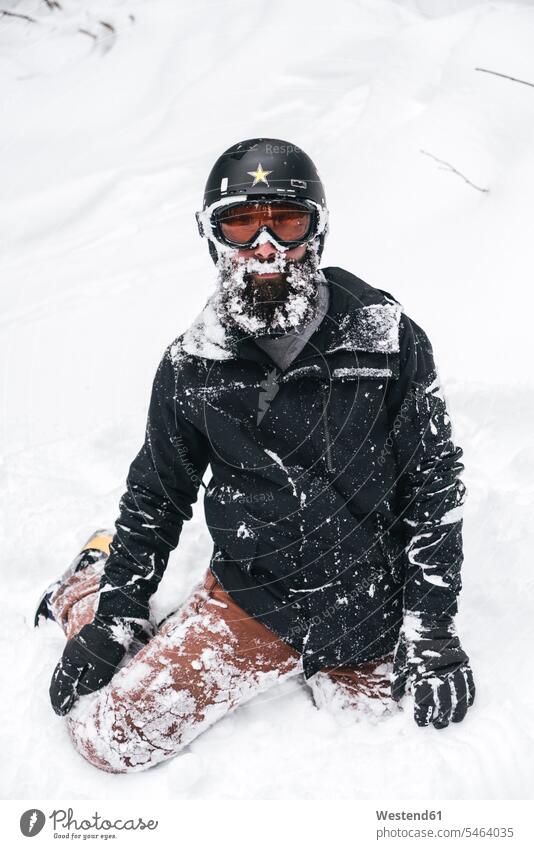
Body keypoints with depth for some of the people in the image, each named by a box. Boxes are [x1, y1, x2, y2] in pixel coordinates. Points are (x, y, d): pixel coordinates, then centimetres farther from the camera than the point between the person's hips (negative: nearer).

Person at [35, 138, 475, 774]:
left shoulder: (387, 338, -12)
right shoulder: (192, 365, -8)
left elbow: (434, 482, -5)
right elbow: (156, 494, 5)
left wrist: (432, 630, -6)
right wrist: (112, 616, 4)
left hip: (368, 623, 1)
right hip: (249, 603, 0)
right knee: (108, 736, -7)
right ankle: (85, 584, 22)